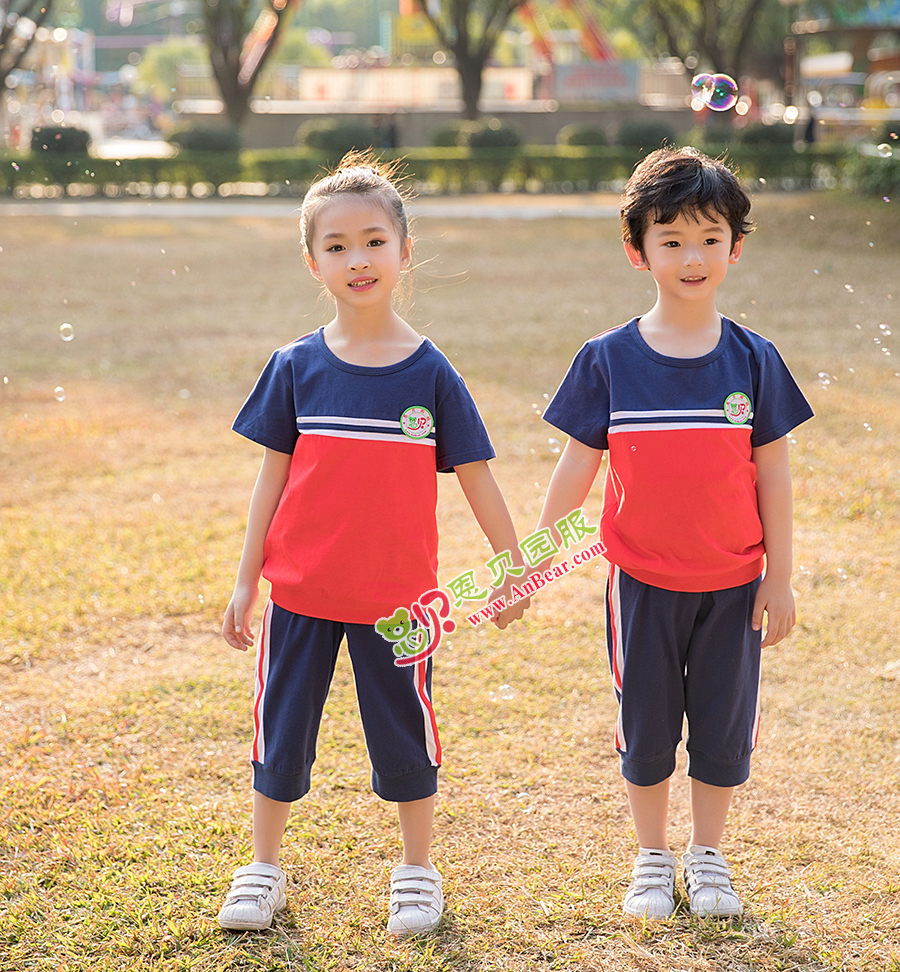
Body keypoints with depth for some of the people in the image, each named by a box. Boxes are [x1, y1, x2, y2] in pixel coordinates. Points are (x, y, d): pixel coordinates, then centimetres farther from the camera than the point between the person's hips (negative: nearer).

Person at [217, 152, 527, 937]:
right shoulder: (296, 367, -2)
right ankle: (263, 869, 28)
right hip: (301, 591, 1)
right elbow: (273, 478, 2)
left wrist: (514, 567, 4)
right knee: (281, 726, 11)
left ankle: (417, 872, 29)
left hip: (396, 596, -1)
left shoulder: (431, 373, -5)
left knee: (404, 730, 10)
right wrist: (246, 580, 2)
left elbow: (475, 475, 1)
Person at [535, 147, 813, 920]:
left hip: (733, 584, 1)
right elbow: (578, 465, 0)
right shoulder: (608, 360, -6)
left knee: (723, 725, 11)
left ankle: (707, 855, 31)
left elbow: (772, 473, -1)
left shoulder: (752, 359, -5)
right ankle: (653, 859, 31)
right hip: (643, 581, 0)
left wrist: (780, 579, 0)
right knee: (647, 726, 12)